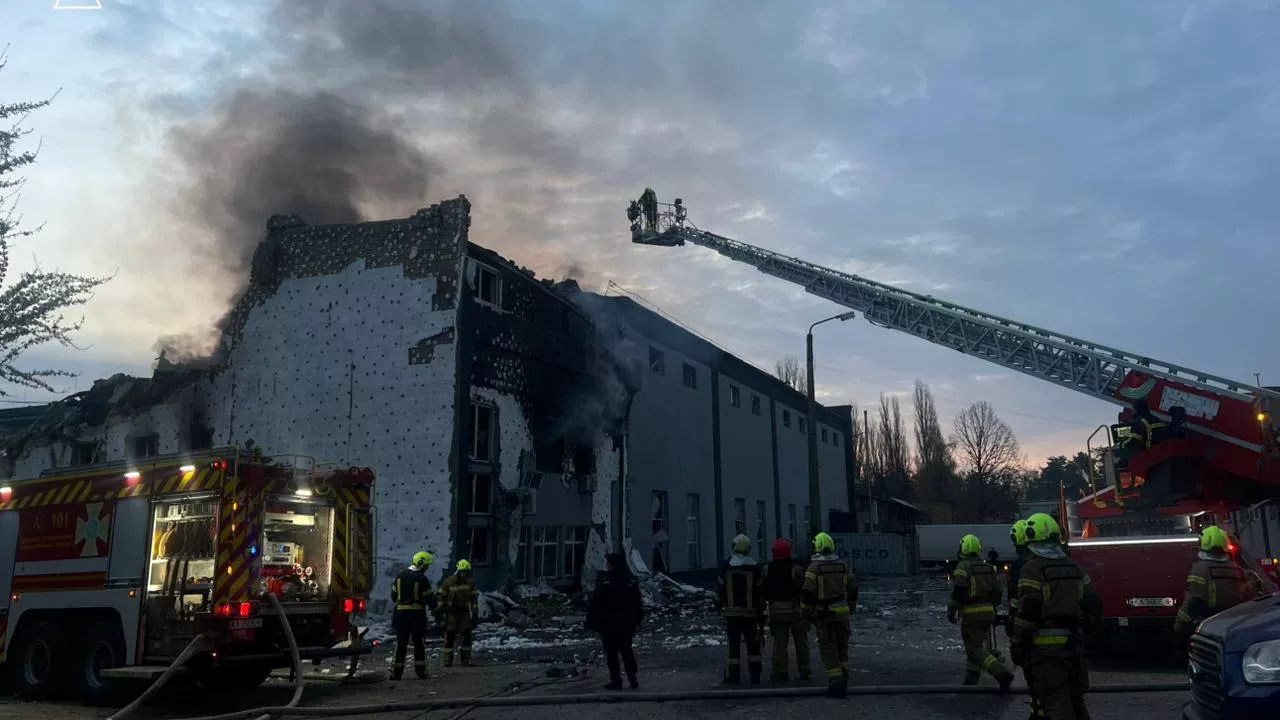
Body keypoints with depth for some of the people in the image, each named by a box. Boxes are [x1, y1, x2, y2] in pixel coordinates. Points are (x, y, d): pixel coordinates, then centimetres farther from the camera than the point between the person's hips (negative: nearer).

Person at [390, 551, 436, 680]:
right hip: (417, 614, -3)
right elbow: (430, 599, -7)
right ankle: (421, 672, 10)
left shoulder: (400, 575, 5)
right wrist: (433, 605, 14)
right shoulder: (422, 579, -10)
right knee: (419, 643, 8)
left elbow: (393, 594, 10)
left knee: (401, 643, 6)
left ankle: (396, 673, 2)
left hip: (400, 614, 3)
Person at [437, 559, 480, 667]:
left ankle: (466, 659, 4)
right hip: (451, 612, -3)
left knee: (467, 635, -3)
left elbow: (474, 598, 4)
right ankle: (448, 660, 7)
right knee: (449, 636, -1)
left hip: (464, 612, 3)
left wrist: (475, 613, 1)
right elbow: (441, 597, -5)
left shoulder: (470, 583, -1)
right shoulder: (448, 582, -11)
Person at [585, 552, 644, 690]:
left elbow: (595, 605, -15)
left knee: (611, 653, 4)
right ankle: (633, 680, 13)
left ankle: (616, 681, 4)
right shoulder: (631, 580, 5)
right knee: (627, 651, 15)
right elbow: (638, 603, 12)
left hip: (608, 626, -5)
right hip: (627, 624, 6)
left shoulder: (604, 581, -15)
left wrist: (591, 623, -8)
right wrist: (637, 620, 19)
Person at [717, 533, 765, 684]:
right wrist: (761, 611, 4)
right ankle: (755, 674, 9)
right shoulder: (753, 567, -5)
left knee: (734, 644, 5)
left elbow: (722, 588, 3)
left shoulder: (726, 565, -2)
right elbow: (759, 591, -3)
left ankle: (733, 674, 4)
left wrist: (722, 604, 16)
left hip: (731, 611, 0)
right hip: (750, 611, 0)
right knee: (752, 644, 9)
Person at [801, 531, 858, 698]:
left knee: (828, 649, 1)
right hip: (842, 613, 5)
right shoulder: (842, 566, 6)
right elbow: (853, 587, 14)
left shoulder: (814, 567, -10)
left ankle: (836, 683, -3)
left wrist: (805, 611, -2)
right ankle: (843, 677, 19)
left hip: (823, 615, -5)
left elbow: (807, 592, -14)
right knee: (842, 646, 18)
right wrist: (851, 607, 24)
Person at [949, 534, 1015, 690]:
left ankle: (1002, 674, -19)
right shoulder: (988, 567, 12)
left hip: (971, 614, -7)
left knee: (975, 649, -5)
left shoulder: (963, 566, -10)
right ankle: (970, 680, 24)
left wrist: (951, 611, -9)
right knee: (975, 646, 18)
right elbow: (998, 592, 14)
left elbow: (958, 591, -18)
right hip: (987, 613, 7)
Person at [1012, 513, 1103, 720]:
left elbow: (1027, 610, -16)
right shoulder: (1074, 568, 12)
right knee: (1074, 697, 20)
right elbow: (1093, 604, 12)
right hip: (1072, 642, 7)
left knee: (1056, 700, -7)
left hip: (1046, 644, -7)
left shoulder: (1032, 568, -11)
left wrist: (1018, 644, -9)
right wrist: (1084, 629, 23)